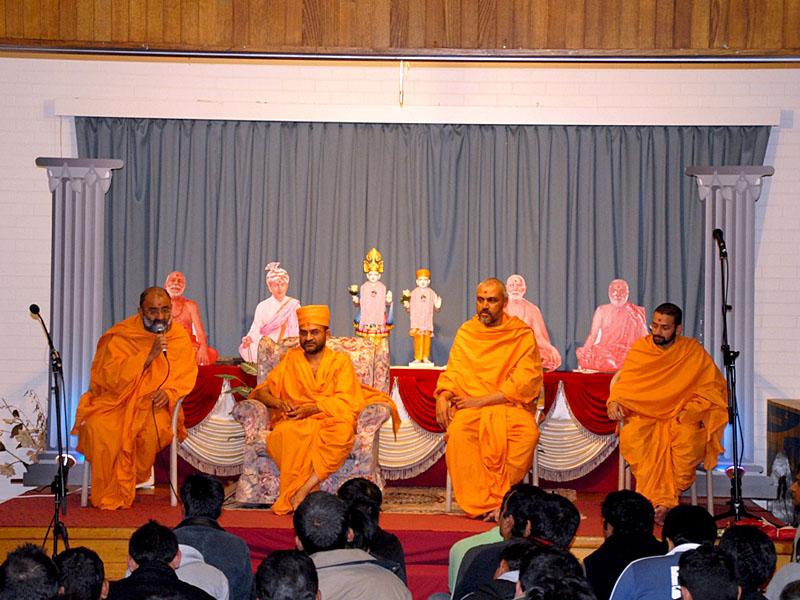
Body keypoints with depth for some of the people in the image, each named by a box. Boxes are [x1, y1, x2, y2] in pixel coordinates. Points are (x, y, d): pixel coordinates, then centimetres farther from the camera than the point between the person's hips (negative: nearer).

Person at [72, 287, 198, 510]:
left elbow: (186, 376, 8)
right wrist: (149, 355, -20)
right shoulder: (120, 336, -4)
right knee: (100, 427, -31)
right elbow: (110, 377, -13)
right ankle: (109, 496, -16)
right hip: (116, 401, -1)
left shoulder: (180, 337, 6)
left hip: (153, 404, 1)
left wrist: (169, 392, -15)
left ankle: (127, 488, -11)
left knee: (156, 427, -33)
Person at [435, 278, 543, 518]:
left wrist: (482, 400, -12)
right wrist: (443, 396, -9)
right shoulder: (465, 332, 15)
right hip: (471, 406, 2)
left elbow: (526, 381, -5)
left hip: (510, 405, -2)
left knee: (528, 432, -34)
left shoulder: (522, 334, 4)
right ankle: (479, 502, -28)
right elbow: (453, 372, 15)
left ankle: (496, 497, -23)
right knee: (458, 430, -33)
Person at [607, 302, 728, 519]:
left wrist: (691, 410, -14)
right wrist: (614, 402, -10)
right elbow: (624, 383, 11)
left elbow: (713, 387, 1)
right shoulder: (640, 348, 8)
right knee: (631, 437, -32)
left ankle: (667, 501, -23)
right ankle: (658, 501, -29)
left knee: (688, 440, -35)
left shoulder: (692, 351, 2)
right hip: (644, 415, 1)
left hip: (680, 417, -1)